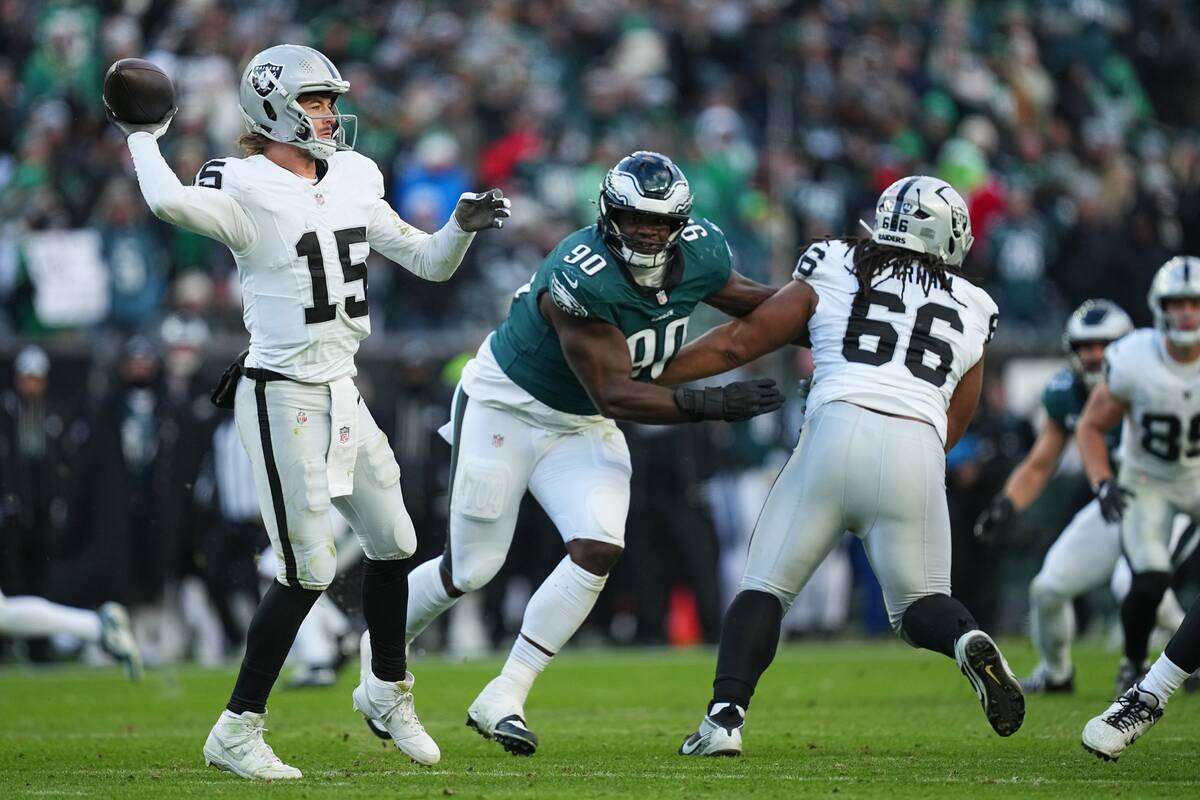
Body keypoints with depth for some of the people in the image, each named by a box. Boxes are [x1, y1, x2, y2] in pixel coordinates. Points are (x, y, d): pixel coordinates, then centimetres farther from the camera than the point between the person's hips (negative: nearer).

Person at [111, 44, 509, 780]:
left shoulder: (350, 186, 9)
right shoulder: (247, 191, -14)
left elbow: (428, 263, 14)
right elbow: (168, 201, -35)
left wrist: (462, 228, -4)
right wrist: (142, 137, -19)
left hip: (341, 394, 8)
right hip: (283, 398, -8)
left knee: (393, 542, 15)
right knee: (309, 570, -8)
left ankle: (389, 690, 38)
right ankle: (238, 730, 2)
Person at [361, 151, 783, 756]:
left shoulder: (703, 254, -14)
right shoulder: (581, 280, -35)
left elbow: (741, 300, 10)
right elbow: (615, 396, -31)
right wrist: (710, 404, -33)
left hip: (581, 427, 6)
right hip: (506, 405, -6)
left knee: (599, 551, -15)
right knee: (471, 569, 2)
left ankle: (502, 700, -6)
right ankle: (384, 645, 33)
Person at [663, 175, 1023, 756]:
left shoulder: (833, 278, 16)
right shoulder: (972, 314, 23)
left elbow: (738, 343, 18)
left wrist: (644, 379, 27)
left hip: (836, 432, -1)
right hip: (918, 452, 2)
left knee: (765, 588, 8)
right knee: (919, 603, 16)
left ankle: (725, 716, -10)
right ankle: (968, 641, -17)